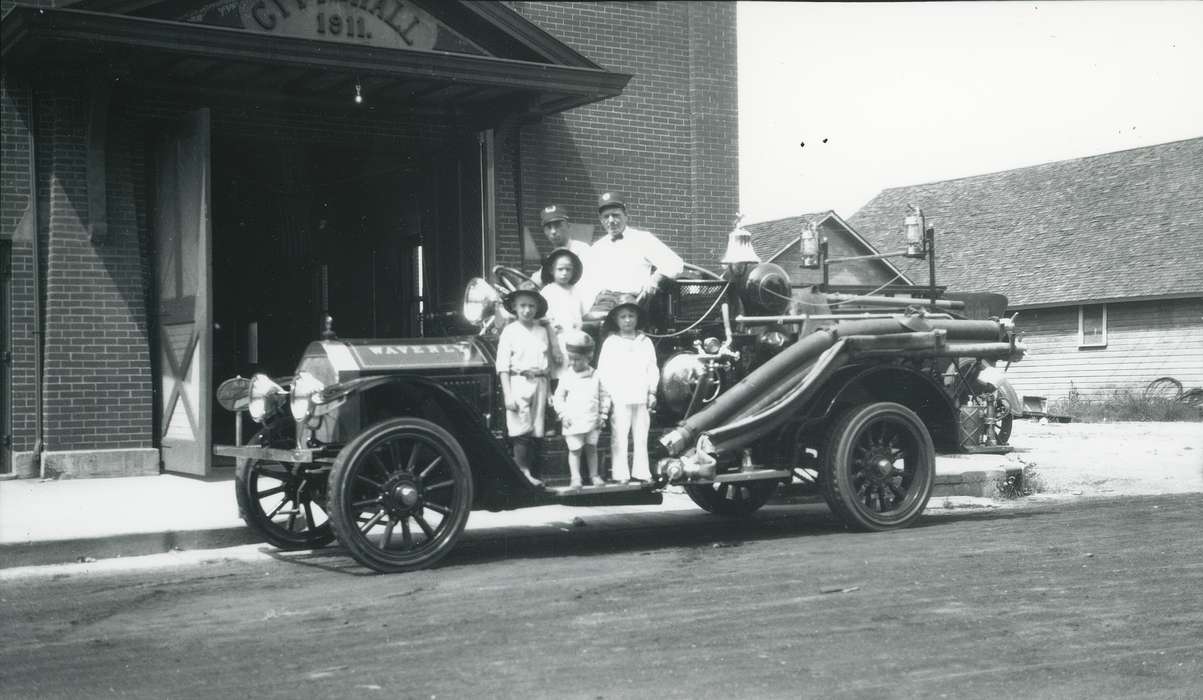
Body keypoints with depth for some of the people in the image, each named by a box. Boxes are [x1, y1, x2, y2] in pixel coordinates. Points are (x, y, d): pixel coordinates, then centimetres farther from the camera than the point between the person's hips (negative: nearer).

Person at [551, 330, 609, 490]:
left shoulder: (595, 377, 2)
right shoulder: (566, 378, -3)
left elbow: (603, 396, 9)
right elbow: (558, 397, 2)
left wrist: (603, 412, 2)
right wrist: (563, 414, -7)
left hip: (592, 421, 2)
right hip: (573, 422, -2)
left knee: (591, 448, 12)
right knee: (575, 450, 2)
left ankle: (594, 475, 23)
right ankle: (575, 478, 9)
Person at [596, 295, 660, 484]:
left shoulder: (645, 342, 10)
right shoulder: (611, 343, 3)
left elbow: (652, 369, 11)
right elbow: (603, 371, 0)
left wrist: (652, 392, 4)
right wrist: (606, 395, -5)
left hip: (641, 398, 3)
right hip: (619, 399, -3)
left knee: (641, 438, 7)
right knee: (619, 438, -4)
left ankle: (641, 473, 13)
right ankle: (620, 475, -1)